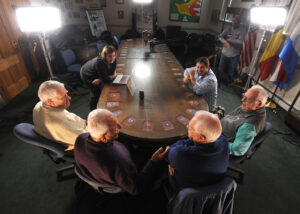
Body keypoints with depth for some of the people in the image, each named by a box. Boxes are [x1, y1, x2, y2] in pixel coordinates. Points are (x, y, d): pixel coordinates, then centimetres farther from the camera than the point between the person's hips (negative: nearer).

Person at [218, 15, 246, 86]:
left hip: (234, 54, -3)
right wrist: (225, 41, -26)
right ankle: (219, 79, 38)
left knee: (231, 70, 9)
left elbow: (240, 41, -21)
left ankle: (229, 82, 32)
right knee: (220, 67, 14)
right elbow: (220, 36, -6)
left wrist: (228, 39, -19)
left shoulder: (242, 30, -9)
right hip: (225, 52, 3)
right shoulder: (228, 28, 2)